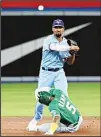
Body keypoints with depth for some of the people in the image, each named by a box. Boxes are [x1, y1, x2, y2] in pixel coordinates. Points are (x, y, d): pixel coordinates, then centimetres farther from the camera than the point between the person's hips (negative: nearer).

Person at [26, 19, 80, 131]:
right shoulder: (49, 40, -9)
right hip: (46, 73, -3)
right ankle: (36, 119, 22)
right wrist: (71, 48, -36)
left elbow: (70, 62, 10)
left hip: (59, 73, 3)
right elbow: (56, 47, -32)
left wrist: (73, 53, -9)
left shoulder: (66, 42, 6)